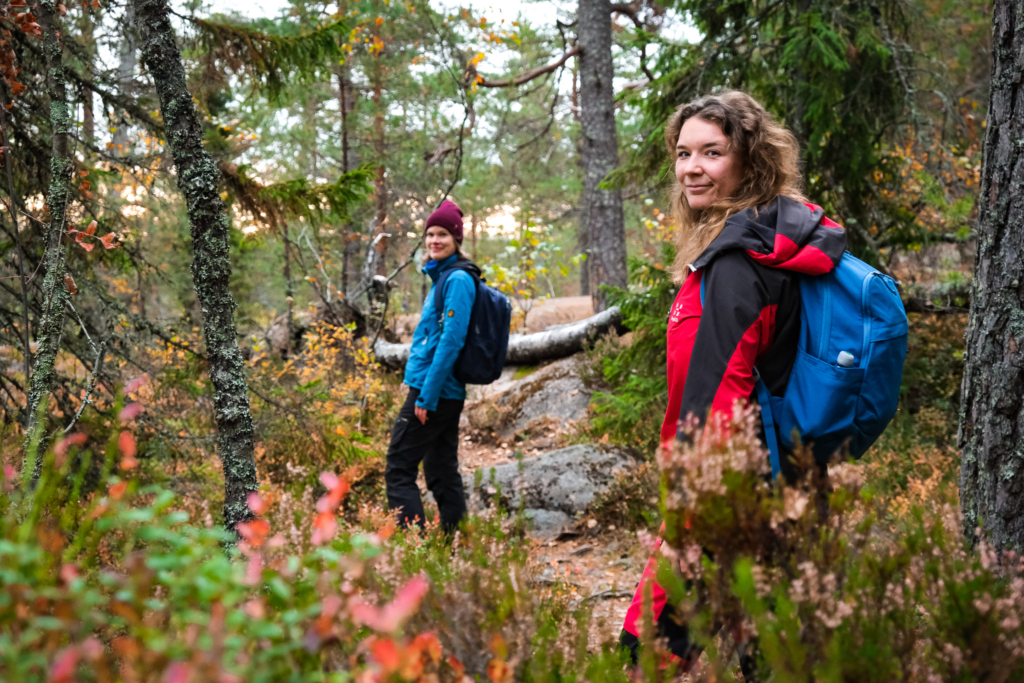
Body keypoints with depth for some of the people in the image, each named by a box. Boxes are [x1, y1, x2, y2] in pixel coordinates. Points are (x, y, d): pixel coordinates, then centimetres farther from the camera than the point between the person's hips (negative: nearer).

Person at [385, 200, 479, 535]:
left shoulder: (458, 279, -13)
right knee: (442, 473, 12)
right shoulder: (441, 278, 18)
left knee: (398, 470, -8)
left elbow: (451, 340, -20)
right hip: (448, 394, 10)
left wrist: (427, 395, -22)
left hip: (435, 392, -10)